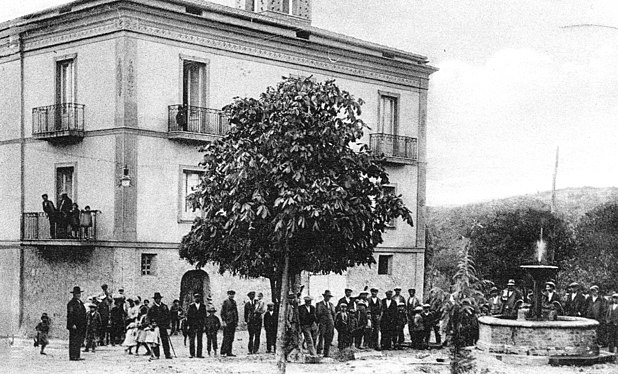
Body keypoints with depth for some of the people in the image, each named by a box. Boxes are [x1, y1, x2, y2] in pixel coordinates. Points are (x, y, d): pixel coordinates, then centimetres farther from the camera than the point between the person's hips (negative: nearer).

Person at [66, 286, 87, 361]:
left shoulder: (80, 302, 18)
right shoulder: (71, 303, -9)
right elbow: (70, 315, -15)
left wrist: (84, 324, 21)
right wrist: (72, 324, -22)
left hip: (80, 326, 9)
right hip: (74, 326, -9)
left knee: (79, 341, 9)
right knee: (73, 341, -7)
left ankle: (77, 356, 13)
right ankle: (72, 356, -6)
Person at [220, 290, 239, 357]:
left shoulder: (234, 302, 16)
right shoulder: (225, 302, -5)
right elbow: (222, 312, -8)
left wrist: (236, 321, 17)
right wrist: (223, 321, -14)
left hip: (233, 322, 8)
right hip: (227, 322, -8)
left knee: (231, 337, 8)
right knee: (228, 337, -9)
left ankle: (223, 352, 13)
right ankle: (228, 352, -9)